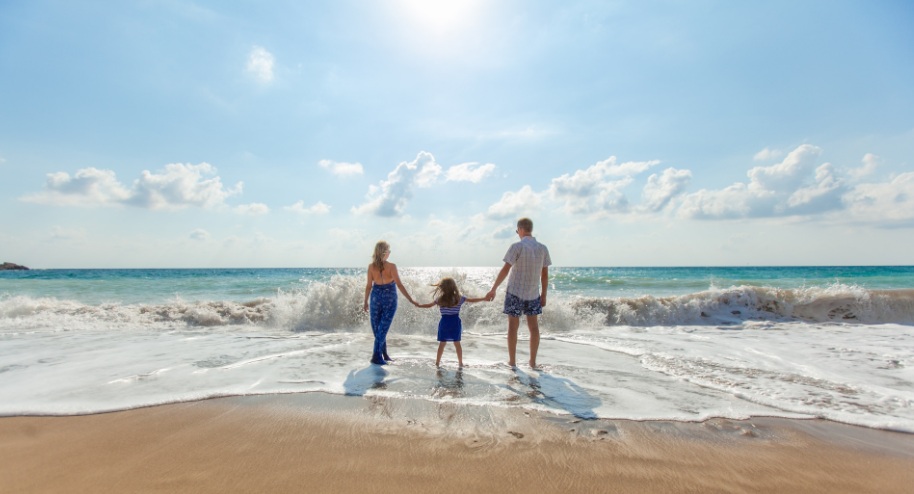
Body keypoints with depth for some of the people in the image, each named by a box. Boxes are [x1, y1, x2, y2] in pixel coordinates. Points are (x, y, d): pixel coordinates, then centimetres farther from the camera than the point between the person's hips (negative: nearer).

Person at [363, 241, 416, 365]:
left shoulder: (371, 266, -5)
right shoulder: (391, 266, -14)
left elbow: (369, 285, 0)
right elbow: (399, 285, -16)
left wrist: (365, 302, 11)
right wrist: (411, 300, -12)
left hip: (376, 297, 3)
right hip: (390, 299, -3)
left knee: (377, 328, 15)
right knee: (383, 328, 4)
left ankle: (384, 354, 23)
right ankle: (376, 356, 2)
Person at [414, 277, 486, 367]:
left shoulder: (440, 299, -4)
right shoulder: (459, 298, -4)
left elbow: (429, 305, 5)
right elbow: (472, 300, 2)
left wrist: (418, 305, 22)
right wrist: (484, 298, 12)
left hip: (444, 322, 0)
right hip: (455, 323, 0)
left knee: (442, 343, 10)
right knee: (457, 343, 8)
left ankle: (437, 362, 14)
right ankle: (460, 362, 13)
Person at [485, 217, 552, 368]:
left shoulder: (516, 247, -12)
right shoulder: (543, 248, 1)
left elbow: (505, 270, -15)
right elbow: (545, 274, 4)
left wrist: (493, 289, -10)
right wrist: (544, 295, 11)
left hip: (515, 292, -3)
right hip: (533, 294, 4)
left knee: (513, 326, 6)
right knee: (533, 326, 12)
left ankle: (512, 361, 13)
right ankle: (533, 361, 17)